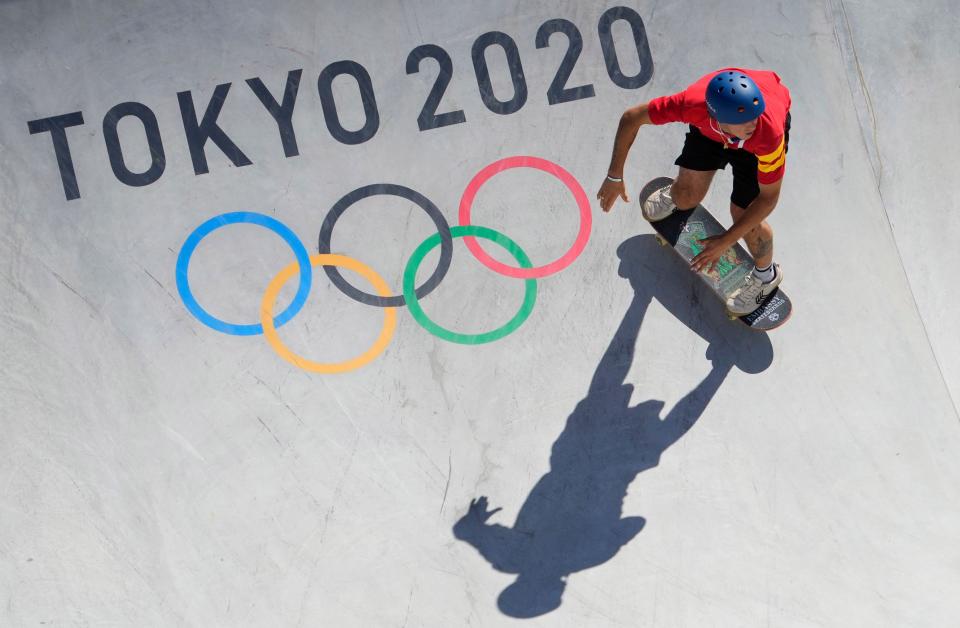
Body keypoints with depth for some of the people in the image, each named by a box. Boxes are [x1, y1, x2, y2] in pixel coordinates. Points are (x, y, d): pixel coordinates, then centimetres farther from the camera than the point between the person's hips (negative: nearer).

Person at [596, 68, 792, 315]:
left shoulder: (769, 132, -45)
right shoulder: (693, 103, -44)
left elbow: (768, 198, -29)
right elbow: (631, 117, -26)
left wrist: (726, 241, -28)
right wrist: (615, 176, -21)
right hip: (711, 128, 2)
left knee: (743, 213, -9)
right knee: (686, 198, -5)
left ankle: (766, 274, 23)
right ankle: (675, 195, 37)